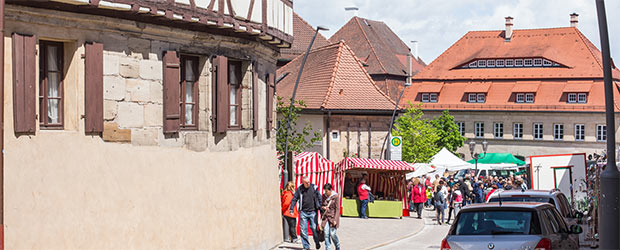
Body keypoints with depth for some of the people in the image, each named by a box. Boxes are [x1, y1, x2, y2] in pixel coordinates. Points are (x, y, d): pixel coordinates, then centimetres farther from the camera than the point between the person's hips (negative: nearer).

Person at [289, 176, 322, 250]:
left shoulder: (314, 187, -1)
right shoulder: (299, 189, 1)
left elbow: (319, 198, 4)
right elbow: (294, 199, 5)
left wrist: (320, 208, -1)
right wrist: (291, 209, -1)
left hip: (312, 212, -1)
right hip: (303, 212, 1)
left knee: (314, 228, -2)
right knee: (303, 229, -1)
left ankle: (317, 243, 21)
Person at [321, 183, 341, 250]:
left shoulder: (335, 196, -8)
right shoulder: (324, 196, 6)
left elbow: (337, 209, -9)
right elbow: (321, 205, 17)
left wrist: (335, 219, -14)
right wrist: (323, 207, -8)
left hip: (333, 217, -4)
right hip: (325, 217, 4)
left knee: (332, 234, -7)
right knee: (326, 234, -5)